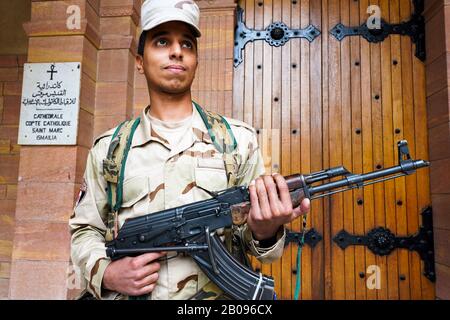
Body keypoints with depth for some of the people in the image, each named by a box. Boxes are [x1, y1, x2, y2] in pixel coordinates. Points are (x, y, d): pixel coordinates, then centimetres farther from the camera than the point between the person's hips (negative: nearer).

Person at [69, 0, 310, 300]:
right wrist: (105, 273, -6)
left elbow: (253, 230, 4)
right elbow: (86, 230, 11)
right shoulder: (109, 147, 4)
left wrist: (264, 230, -17)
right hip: (128, 291, 0)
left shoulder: (239, 138, 1)